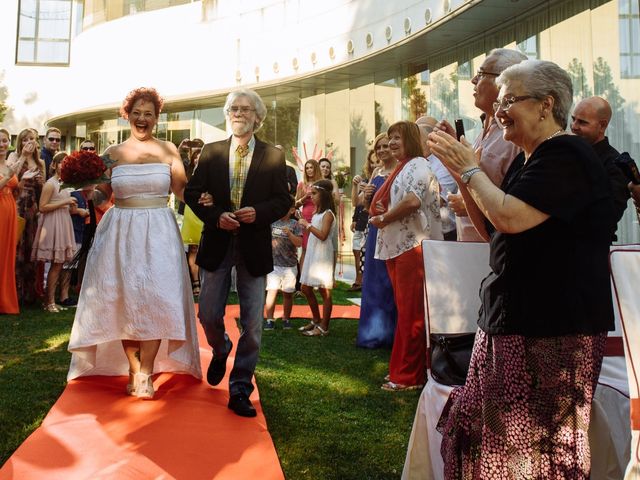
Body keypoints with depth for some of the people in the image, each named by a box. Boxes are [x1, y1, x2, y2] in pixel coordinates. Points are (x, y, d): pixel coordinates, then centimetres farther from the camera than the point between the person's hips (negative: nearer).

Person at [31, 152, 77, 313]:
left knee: (59, 264, 7)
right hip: (53, 225, -8)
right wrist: (64, 202, -17)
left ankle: (51, 300, 14)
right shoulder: (50, 184, -9)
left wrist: (72, 208, 7)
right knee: (56, 264, -7)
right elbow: (42, 207, -15)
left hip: (64, 224, 8)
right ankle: (49, 302, 1)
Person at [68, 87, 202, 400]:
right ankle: (133, 369, 18)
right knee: (125, 302, 4)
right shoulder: (113, 152, 7)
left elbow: (182, 191, 3)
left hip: (158, 233, -1)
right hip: (121, 233, 2)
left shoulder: (168, 150, 4)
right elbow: (103, 193, 11)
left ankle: (145, 374, 3)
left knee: (155, 300, -6)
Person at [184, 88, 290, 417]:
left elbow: (283, 201, 1)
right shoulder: (211, 152, 6)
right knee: (209, 315, 8)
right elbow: (192, 193, 3)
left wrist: (258, 213, -18)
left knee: (252, 323, 1)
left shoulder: (273, 156, 2)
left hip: (254, 246, -1)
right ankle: (220, 352, 42)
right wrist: (216, 217, -13)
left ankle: (240, 390, 14)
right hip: (217, 244, 1)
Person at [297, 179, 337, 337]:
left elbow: (323, 235, -20)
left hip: (323, 257, -9)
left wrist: (307, 225, -16)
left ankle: (323, 327, 5)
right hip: (312, 255, 9)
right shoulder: (316, 213, 15)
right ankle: (316, 320, 25)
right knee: (306, 288, 12)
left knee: (324, 291, -1)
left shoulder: (328, 213, -10)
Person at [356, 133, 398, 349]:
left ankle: (392, 332, 11)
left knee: (390, 281, -2)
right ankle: (376, 332, 23)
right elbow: (367, 206, 19)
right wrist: (366, 196, -1)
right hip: (376, 231, 7)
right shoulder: (376, 172, 16)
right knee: (374, 280, 11)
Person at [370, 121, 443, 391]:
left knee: (410, 313, -6)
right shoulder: (400, 169, 22)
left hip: (413, 247, -10)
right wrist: (382, 212, 7)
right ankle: (403, 369, 21)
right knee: (404, 311, 13)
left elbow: (413, 201, -23)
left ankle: (409, 376, 1)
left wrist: (384, 218, -10)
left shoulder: (418, 165, -7)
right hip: (396, 247, 10)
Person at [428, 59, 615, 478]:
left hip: (553, 329, -10)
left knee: (536, 444, 0)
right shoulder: (528, 160, 16)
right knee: (480, 425, 14)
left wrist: (469, 168, -11)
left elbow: (510, 218, -26)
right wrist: (459, 170, 8)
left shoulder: (567, 156, -14)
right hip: (512, 318, 10)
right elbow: (492, 230, 17)